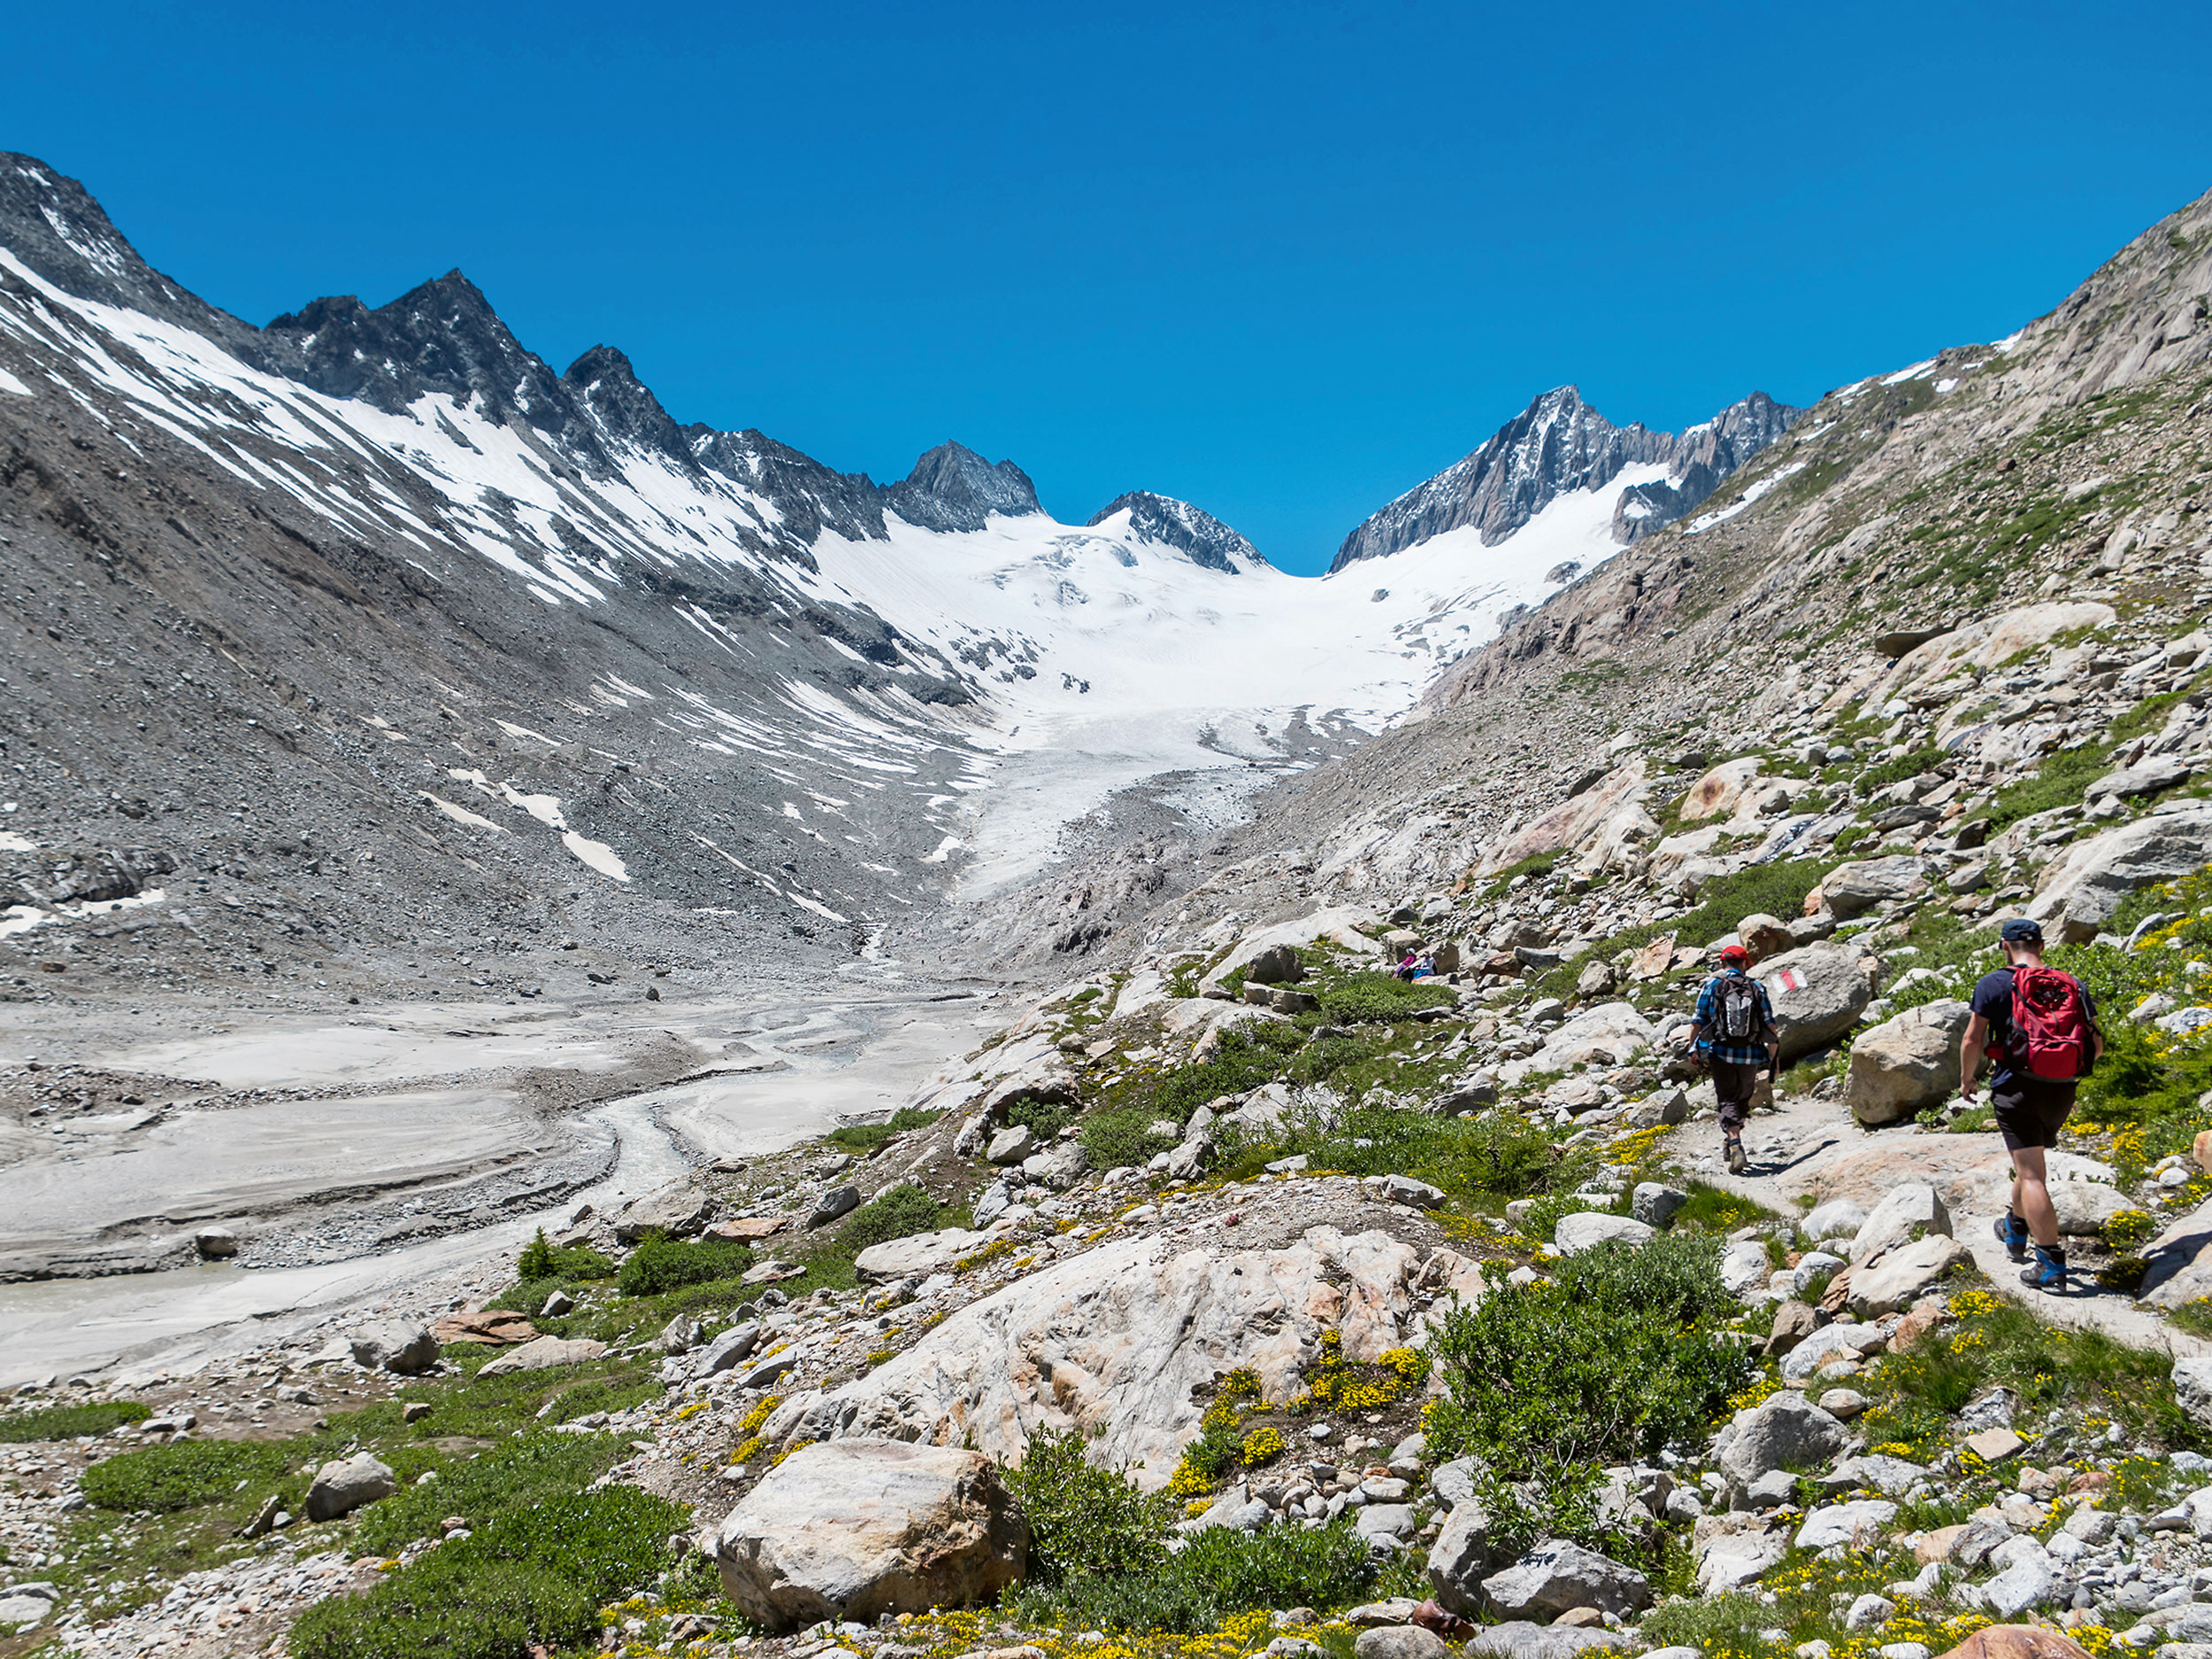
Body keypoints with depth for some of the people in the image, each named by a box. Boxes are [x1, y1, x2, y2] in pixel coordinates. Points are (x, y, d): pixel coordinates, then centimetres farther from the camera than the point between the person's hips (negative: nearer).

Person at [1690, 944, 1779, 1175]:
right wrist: (1775, 1055, 10)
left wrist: (1693, 1049, 11)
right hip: (1751, 1055, 2)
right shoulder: (1757, 988, 3)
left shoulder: (1712, 986, 0)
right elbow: (1770, 1025, 1)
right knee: (1743, 1099, 20)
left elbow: (1698, 1022, -2)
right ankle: (1730, 1142, 30)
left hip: (1722, 1053, -2)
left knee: (1727, 1101, -1)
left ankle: (1735, 1146, -19)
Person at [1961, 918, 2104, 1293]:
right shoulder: (2073, 986, 7)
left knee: (2031, 1174, -6)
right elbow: (2097, 1046, 9)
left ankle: (2052, 1266, -13)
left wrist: (1966, 1080, 9)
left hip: (2017, 1086, -5)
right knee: (2030, 1162, 26)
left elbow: (1972, 1041, -7)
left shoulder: (1995, 984, -5)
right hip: (2062, 1093, 5)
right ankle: (2015, 1231, 45)